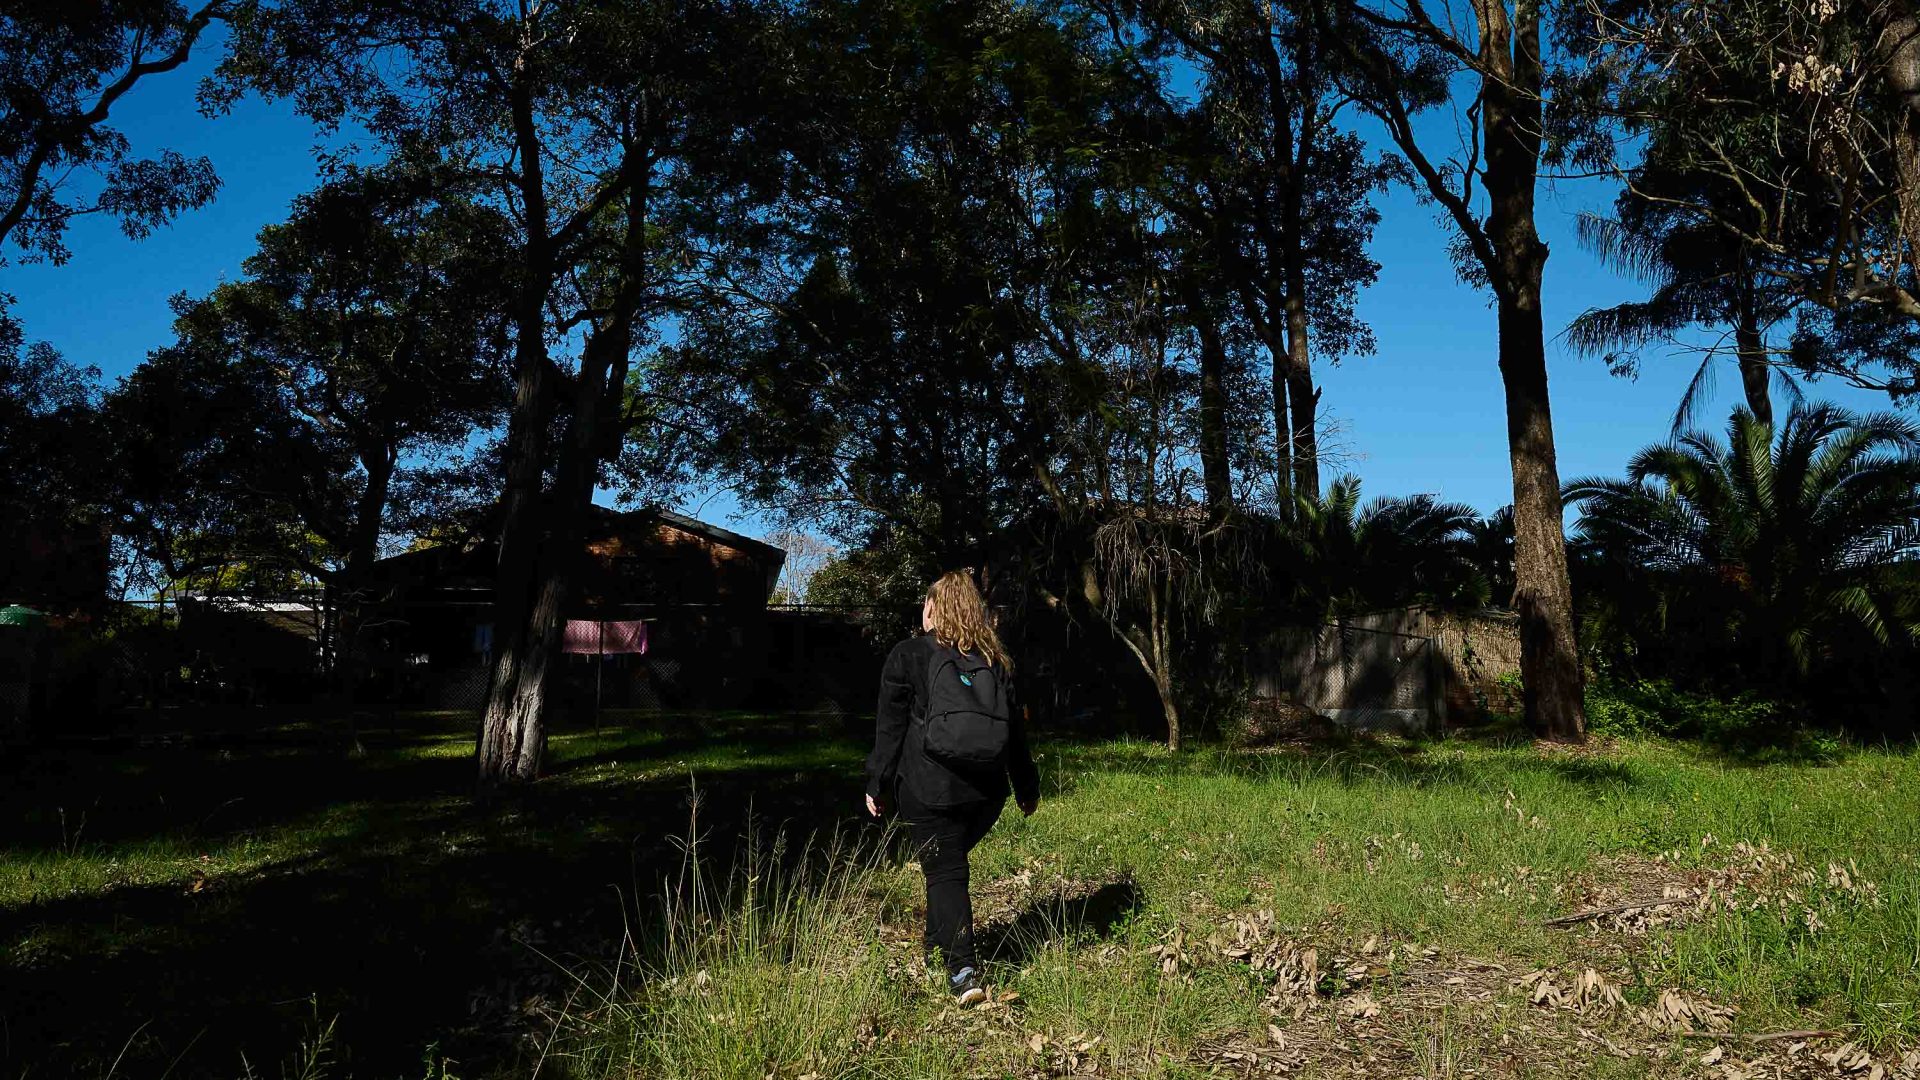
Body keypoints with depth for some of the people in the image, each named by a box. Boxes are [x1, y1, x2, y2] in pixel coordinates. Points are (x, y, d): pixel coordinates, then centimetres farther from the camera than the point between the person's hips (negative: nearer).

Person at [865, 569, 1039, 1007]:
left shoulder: (908, 655, -1)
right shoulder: (995, 661, 10)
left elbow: (889, 727, -2)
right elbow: (1015, 728, 13)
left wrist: (878, 785, 5)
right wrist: (1027, 787, 21)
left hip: (929, 790, -4)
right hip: (986, 791, 4)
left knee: (944, 873, 0)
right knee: (951, 863, 21)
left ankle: (963, 968, -11)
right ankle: (938, 947, 30)